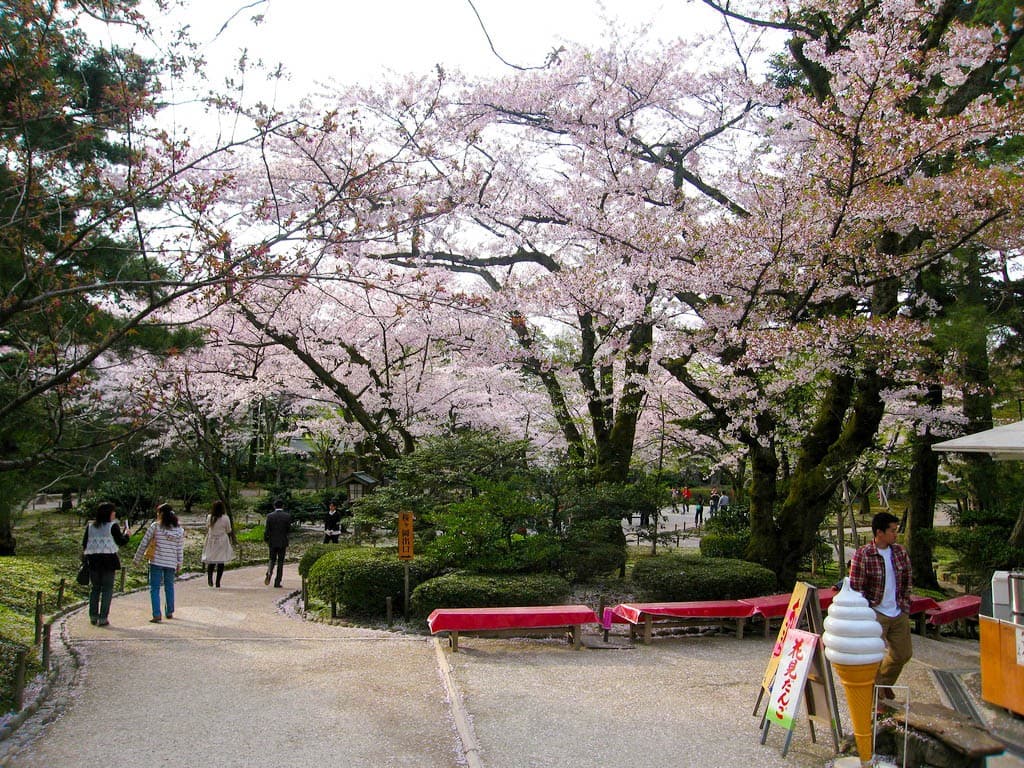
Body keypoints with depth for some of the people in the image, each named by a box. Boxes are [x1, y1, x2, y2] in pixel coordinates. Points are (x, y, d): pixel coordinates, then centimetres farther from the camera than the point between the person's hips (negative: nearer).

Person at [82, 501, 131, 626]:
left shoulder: (90, 526, 7)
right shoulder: (113, 526, -8)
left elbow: (84, 544, 8)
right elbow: (120, 541, -6)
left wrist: (86, 560, 16)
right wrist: (126, 534, 14)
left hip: (93, 560, 5)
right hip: (108, 560, -5)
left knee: (94, 588, 15)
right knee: (107, 589, 2)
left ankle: (93, 616, 17)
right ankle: (102, 618, -1)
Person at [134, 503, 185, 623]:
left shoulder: (155, 526, -7)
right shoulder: (179, 530, 2)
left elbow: (143, 544, -3)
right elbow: (180, 550, 6)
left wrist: (137, 559, 8)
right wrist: (179, 565, 14)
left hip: (156, 562, -3)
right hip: (171, 563, 3)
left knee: (154, 588, 3)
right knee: (169, 587, 18)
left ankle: (157, 615, -5)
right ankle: (169, 612, 26)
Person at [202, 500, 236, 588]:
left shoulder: (209, 517, -5)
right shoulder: (226, 518, -12)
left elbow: (207, 528, 8)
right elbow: (229, 531, -3)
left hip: (211, 540, 2)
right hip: (222, 541, -2)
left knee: (211, 561, 10)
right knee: (221, 562, 6)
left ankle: (210, 576, -16)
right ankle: (218, 582, 5)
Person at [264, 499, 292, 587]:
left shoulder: (270, 516, -5)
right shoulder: (287, 516, -5)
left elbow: (267, 530, -4)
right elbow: (289, 530, -2)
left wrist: (266, 541, 10)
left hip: (272, 542, 1)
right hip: (283, 542, 0)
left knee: (272, 560, 17)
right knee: (280, 562, 7)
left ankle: (269, 572, -12)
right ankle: (277, 582, 5)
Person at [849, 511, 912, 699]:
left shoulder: (900, 552, 2)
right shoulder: (862, 555, -15)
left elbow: (906, 583, 12)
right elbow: (855, 589, -13)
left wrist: (905, 610, 9)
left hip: (898, 614, 6)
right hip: (875, 614, -6)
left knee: (903, 653, 17)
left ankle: (883, 682, 42)